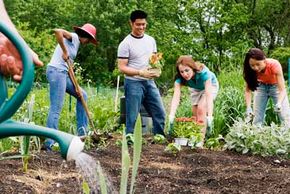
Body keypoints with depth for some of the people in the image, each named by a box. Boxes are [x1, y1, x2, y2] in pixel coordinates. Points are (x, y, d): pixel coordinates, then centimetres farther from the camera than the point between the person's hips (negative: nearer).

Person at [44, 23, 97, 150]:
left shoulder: (76, 44, 22)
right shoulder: (73, 37, -2)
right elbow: (57, 31, -24)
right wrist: (64, 51, -19)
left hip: (63, 73, 10)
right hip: (56, 71, -10)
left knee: (82, 95, 20)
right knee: (56, 108, -11)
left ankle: (82, 130, 23)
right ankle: (49, 142, -9)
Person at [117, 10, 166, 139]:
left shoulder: (151, 40, 10)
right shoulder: (125, 44, -8)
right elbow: (122, 67, -11)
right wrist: (140, 72, -22)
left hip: (149, 82, 6)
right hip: (133, 83, -6)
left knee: (160, 112, 5)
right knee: (132, 116, -2)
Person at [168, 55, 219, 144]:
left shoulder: (203, 73, -41)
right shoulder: (179, 78, -32)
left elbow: (209, 96, -47)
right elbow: (176, 97, -41)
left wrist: (209, 117, -57)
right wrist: (171, 117, -53)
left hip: (210, 85, -4)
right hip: (195, 89, 4)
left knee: (201, 108, -21)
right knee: (195, 113, 2)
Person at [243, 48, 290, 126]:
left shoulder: (274, 65, -35)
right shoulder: (250, 70, -28)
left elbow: (282, 89, -36)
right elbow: (248, 90, -23)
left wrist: (279, 104, -54)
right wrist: (248, 107, -39)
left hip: (275, 86, -2)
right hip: (261, 87, 2)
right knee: (257, 117, -5)